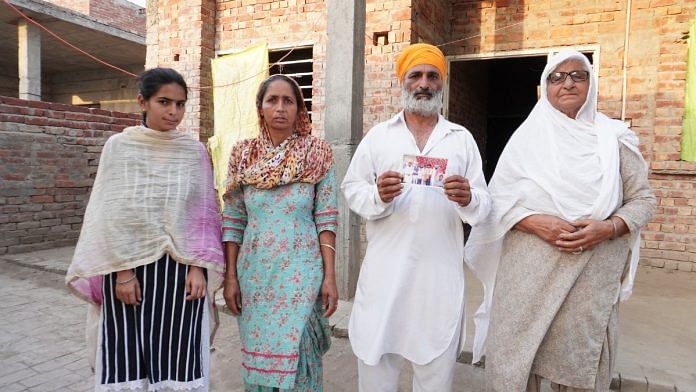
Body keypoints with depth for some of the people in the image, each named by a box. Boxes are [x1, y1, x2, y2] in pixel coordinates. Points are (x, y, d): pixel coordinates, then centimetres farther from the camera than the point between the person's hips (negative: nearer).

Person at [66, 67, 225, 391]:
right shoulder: (118, 146, 1)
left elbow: (205, 213, 3)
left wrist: (198, 267, -5)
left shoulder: (195, 151, 4)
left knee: (178, 359, 3)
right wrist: (122, 270, -8)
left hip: (181, 269, 1)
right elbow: (110, 215, -1)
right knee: (127, 359, 6)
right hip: (129, 267, 0)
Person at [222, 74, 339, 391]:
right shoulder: (243, 156, 3)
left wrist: (330, 277, -7)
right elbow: (233, 221, 4)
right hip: (254, 272, 3)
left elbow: (326, 219, -4)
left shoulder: (317, 155, -3)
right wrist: (230, 276, 1)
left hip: (301, 272, -2)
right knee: (257, 354, 13)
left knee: (296, 356, 3)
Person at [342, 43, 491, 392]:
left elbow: (483, 206, 4)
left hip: (441, 273, 1)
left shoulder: (462, 138, 9)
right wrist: (377, 196, -18)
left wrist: (468, 199, -19)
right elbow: (351, 188, 2)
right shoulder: (378, 135, 8)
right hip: (385, 269, 0)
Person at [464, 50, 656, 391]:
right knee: (513, 358, 2)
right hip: (528, 269, 0)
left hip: (592, 272, 1)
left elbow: (642, 199, 7)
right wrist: (536, 223, -16)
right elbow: (498, 198, 1)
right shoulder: (527, 136, 4)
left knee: (581, 363, 7)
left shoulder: (614, 138, 6)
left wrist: (609, 228, -12)